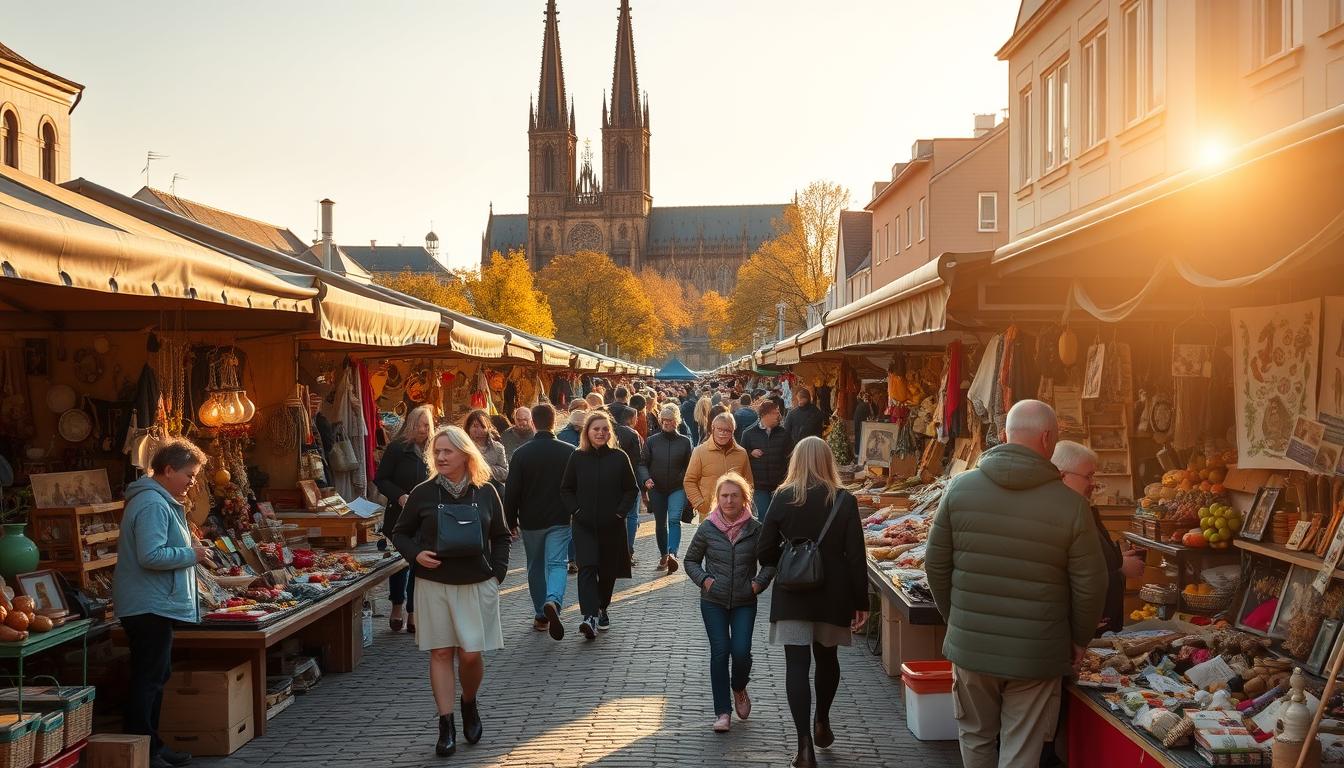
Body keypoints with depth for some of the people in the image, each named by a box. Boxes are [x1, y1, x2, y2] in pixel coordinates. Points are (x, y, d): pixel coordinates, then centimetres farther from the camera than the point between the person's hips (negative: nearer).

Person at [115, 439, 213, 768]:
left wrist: (189, 550, 11)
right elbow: (151, 556, -27)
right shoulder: (153, 505, -19)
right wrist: (191, 554, -16)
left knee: (156, 676, 17)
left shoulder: (161, 501, 16)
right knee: (148, 680, -5)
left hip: (154, 605, 11)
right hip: (150, 606, -11)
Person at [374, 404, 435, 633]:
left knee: (420, 565, 3)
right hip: (400, 517, -3)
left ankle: (413, 613, 12)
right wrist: (400, 496, -17)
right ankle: (397, 607, 25)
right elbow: (380, 479, -4)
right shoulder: (397, 448, -4)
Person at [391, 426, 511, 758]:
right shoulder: (423, 493, 0)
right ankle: (446, 725, 8)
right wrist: (416, 554, -10)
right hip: (434, 584, 0)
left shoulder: (485, 492, 2)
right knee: (441, 653, 1)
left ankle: (469, 705, 28)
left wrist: (497, 572, 0)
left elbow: (500, 536, 11)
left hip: (477, 585, 0)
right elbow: (400, 533, 8)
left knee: (471, 654, -1)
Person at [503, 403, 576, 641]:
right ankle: (553, 601, -31)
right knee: (557, 563, -3)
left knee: (536, 567, 15)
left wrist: (511, 521, 6)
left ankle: (541, 616, 20)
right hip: (560, 520, -1)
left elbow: (511, 491, -4)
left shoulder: (521, 453, -6)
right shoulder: (569, 451, -4)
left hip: (530, 521, 1)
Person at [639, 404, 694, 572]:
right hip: (656, 489, 2)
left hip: (677, 488, -2)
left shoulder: (685, 441, 1)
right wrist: (646, 478, -14)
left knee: (674, 519, -22)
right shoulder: (651, 441, 3)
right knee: (660, 524, 12)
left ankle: (673, 553, -33)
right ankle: (664, 555, 27)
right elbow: (642, 463, 4)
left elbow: (689, 466, 4)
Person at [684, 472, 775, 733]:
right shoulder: (707, 529, -3)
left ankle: (739, 689, 26)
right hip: (713, 602, 0)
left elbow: (770, 561, 9)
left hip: (744, 603, 0)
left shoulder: (755, 529, -4)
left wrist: (759, 582, -7)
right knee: (720, 652, -4)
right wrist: (703, 579, -7)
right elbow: (691, 560, 9)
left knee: (741, 651, -9)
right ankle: (722, 711, 6)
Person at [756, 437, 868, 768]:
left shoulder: (782, 498, -5)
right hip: (833, 595, 2)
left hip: (792, 596, -1)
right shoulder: (844, 501, -5)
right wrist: (861, 602, 0)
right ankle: (822, 724, 38)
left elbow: (764, 551, -4)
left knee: (797, 665, -1)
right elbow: (856, 556, -6)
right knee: (827, 658, 22)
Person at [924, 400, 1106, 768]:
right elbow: (1089, 586, -6)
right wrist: (1078, 640, 11)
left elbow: (936, 563, 1)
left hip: (970, 645, 2)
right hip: (1035, 654, -2)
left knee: (976, 738, 20)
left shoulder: (960, 488, -5)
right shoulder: (1071, 504, -11)